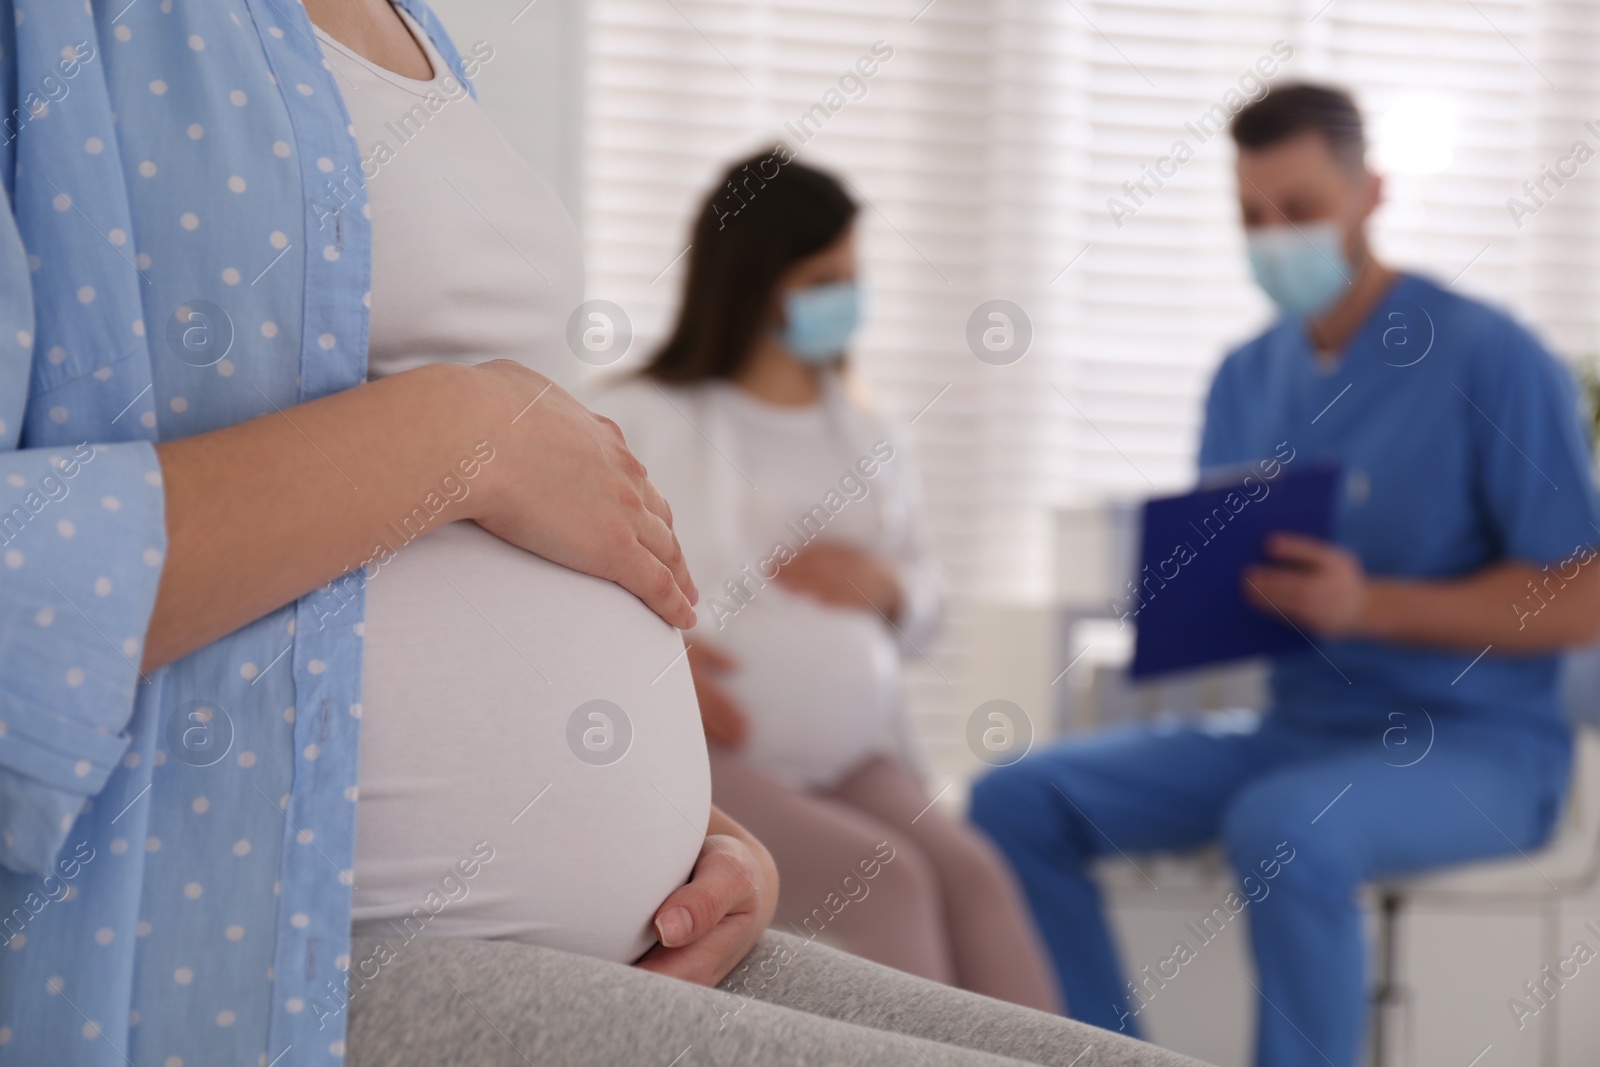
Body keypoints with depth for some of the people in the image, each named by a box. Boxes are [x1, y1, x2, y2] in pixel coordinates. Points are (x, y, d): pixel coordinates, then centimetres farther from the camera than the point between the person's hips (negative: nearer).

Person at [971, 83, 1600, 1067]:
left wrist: (1370, 605, -25)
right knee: (1018, 801, -8)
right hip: (1299, 728, 7)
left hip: (1477, 745, -6)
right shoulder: (1247, 380, 9)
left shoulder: (1491, 359, -11)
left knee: (1283, 830, -37)